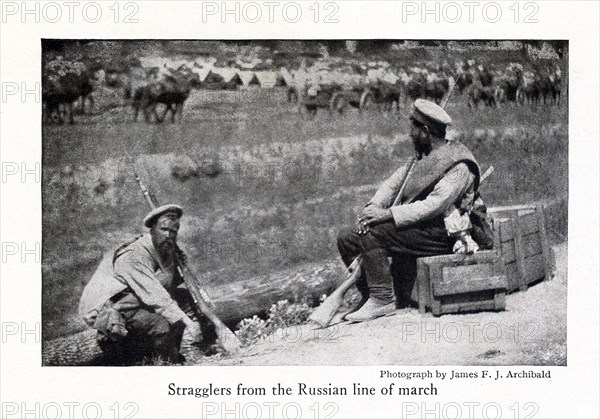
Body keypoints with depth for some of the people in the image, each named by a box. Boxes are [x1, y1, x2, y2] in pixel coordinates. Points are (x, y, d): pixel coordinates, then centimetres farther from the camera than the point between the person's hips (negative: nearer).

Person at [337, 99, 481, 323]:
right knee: (347, 238, -3)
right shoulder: (423, 158, 17)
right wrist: (373, 207, -8)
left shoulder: (459, 166, -13)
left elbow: (433, 205, -23)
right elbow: (393, 183, 12)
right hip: (414, 226, 9)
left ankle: (382, 300, -22)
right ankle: (368, 295, 1)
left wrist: (388, 214, -27)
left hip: (440, 234, -9)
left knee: (371, 233, -27)